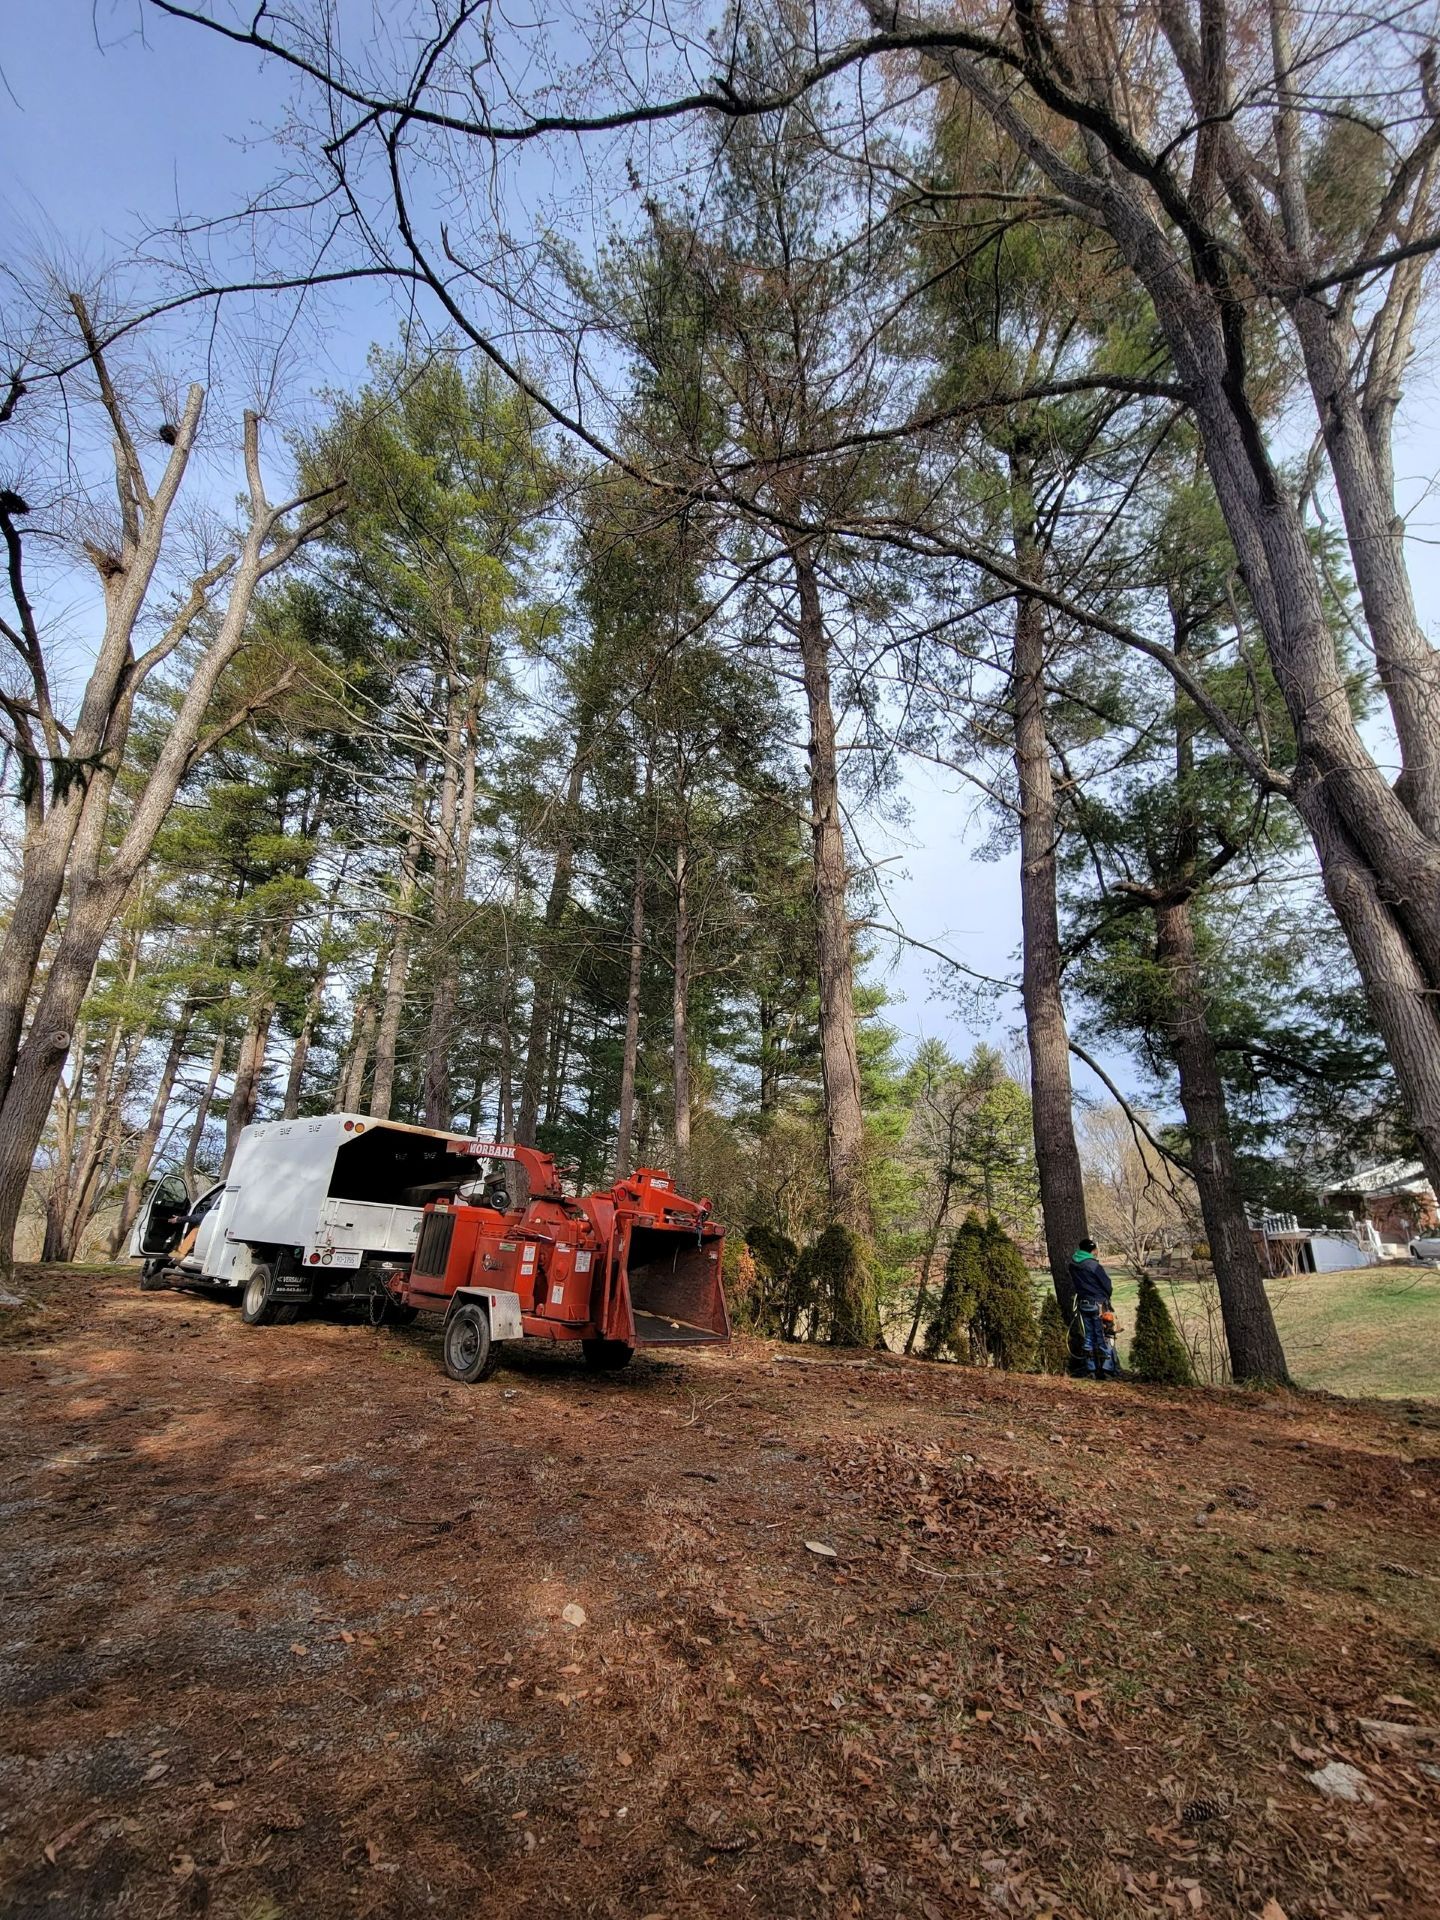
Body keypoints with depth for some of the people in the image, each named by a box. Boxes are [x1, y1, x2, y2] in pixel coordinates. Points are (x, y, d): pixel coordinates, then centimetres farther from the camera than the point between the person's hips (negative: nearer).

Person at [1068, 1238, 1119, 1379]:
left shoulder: (1073, 1265, 2)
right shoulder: (1093, 1265, -17)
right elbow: (1107, 1284, -8)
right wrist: (1106, 1298, 11)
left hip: (1082, 1303, 6)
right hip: (1098, 1304, -6)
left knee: (1089, 1336, 12)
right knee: (1104, 1337, 2)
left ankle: (1092, 1370, 14)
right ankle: (1107, 1370, 1)